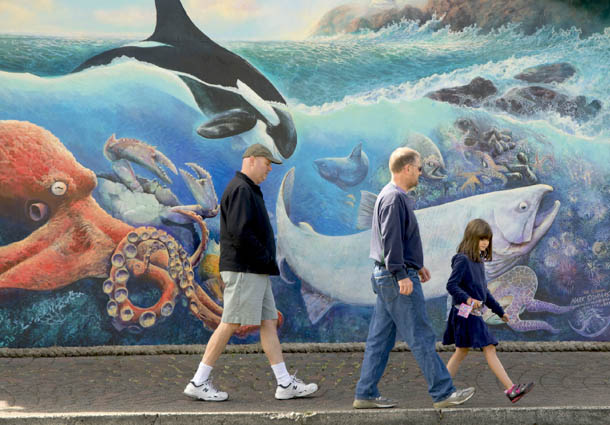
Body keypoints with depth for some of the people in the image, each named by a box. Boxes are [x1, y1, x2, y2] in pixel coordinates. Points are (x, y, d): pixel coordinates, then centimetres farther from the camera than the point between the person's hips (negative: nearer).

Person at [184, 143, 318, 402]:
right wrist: (265, 256, -14)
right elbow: (239, 232, -24)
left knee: (269, 323, 7)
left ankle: (285, 384, 8)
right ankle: (199, 383, 0)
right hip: (243, 270, -11)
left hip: (256, 272, 11)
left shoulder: (250, 191, 21)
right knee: (230, 324, -7)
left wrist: (266, 260, 9)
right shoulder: (240, 189, -12)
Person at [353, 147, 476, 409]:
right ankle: (443, 392, 2)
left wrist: (416, 265, 28)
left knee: (380, 338, 10)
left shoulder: (394, 196, 18)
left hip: (386, 278, 10)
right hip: (397, 278, -10)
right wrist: (401, 275, -22)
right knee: (421, 337, -4)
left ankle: (366, 394, 12)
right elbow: (391, 240, -21)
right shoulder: (394, 198, -15)